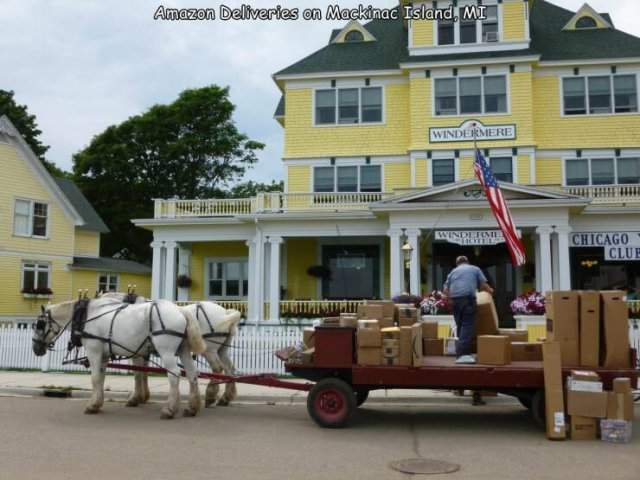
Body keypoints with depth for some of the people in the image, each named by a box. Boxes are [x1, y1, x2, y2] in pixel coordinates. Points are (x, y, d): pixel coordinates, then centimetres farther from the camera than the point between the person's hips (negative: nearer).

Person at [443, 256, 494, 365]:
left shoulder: (453, 271, 25)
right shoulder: (475, 269, 18)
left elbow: (446, 290, 16)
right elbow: (484, 285, 11)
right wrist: (490, 291, 31)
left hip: (455, 299, 4)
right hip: (468, 298, -4)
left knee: (460, 326, 12)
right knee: (468, 326, -8)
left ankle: (466, 351, 17)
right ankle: (462, 354, -18)